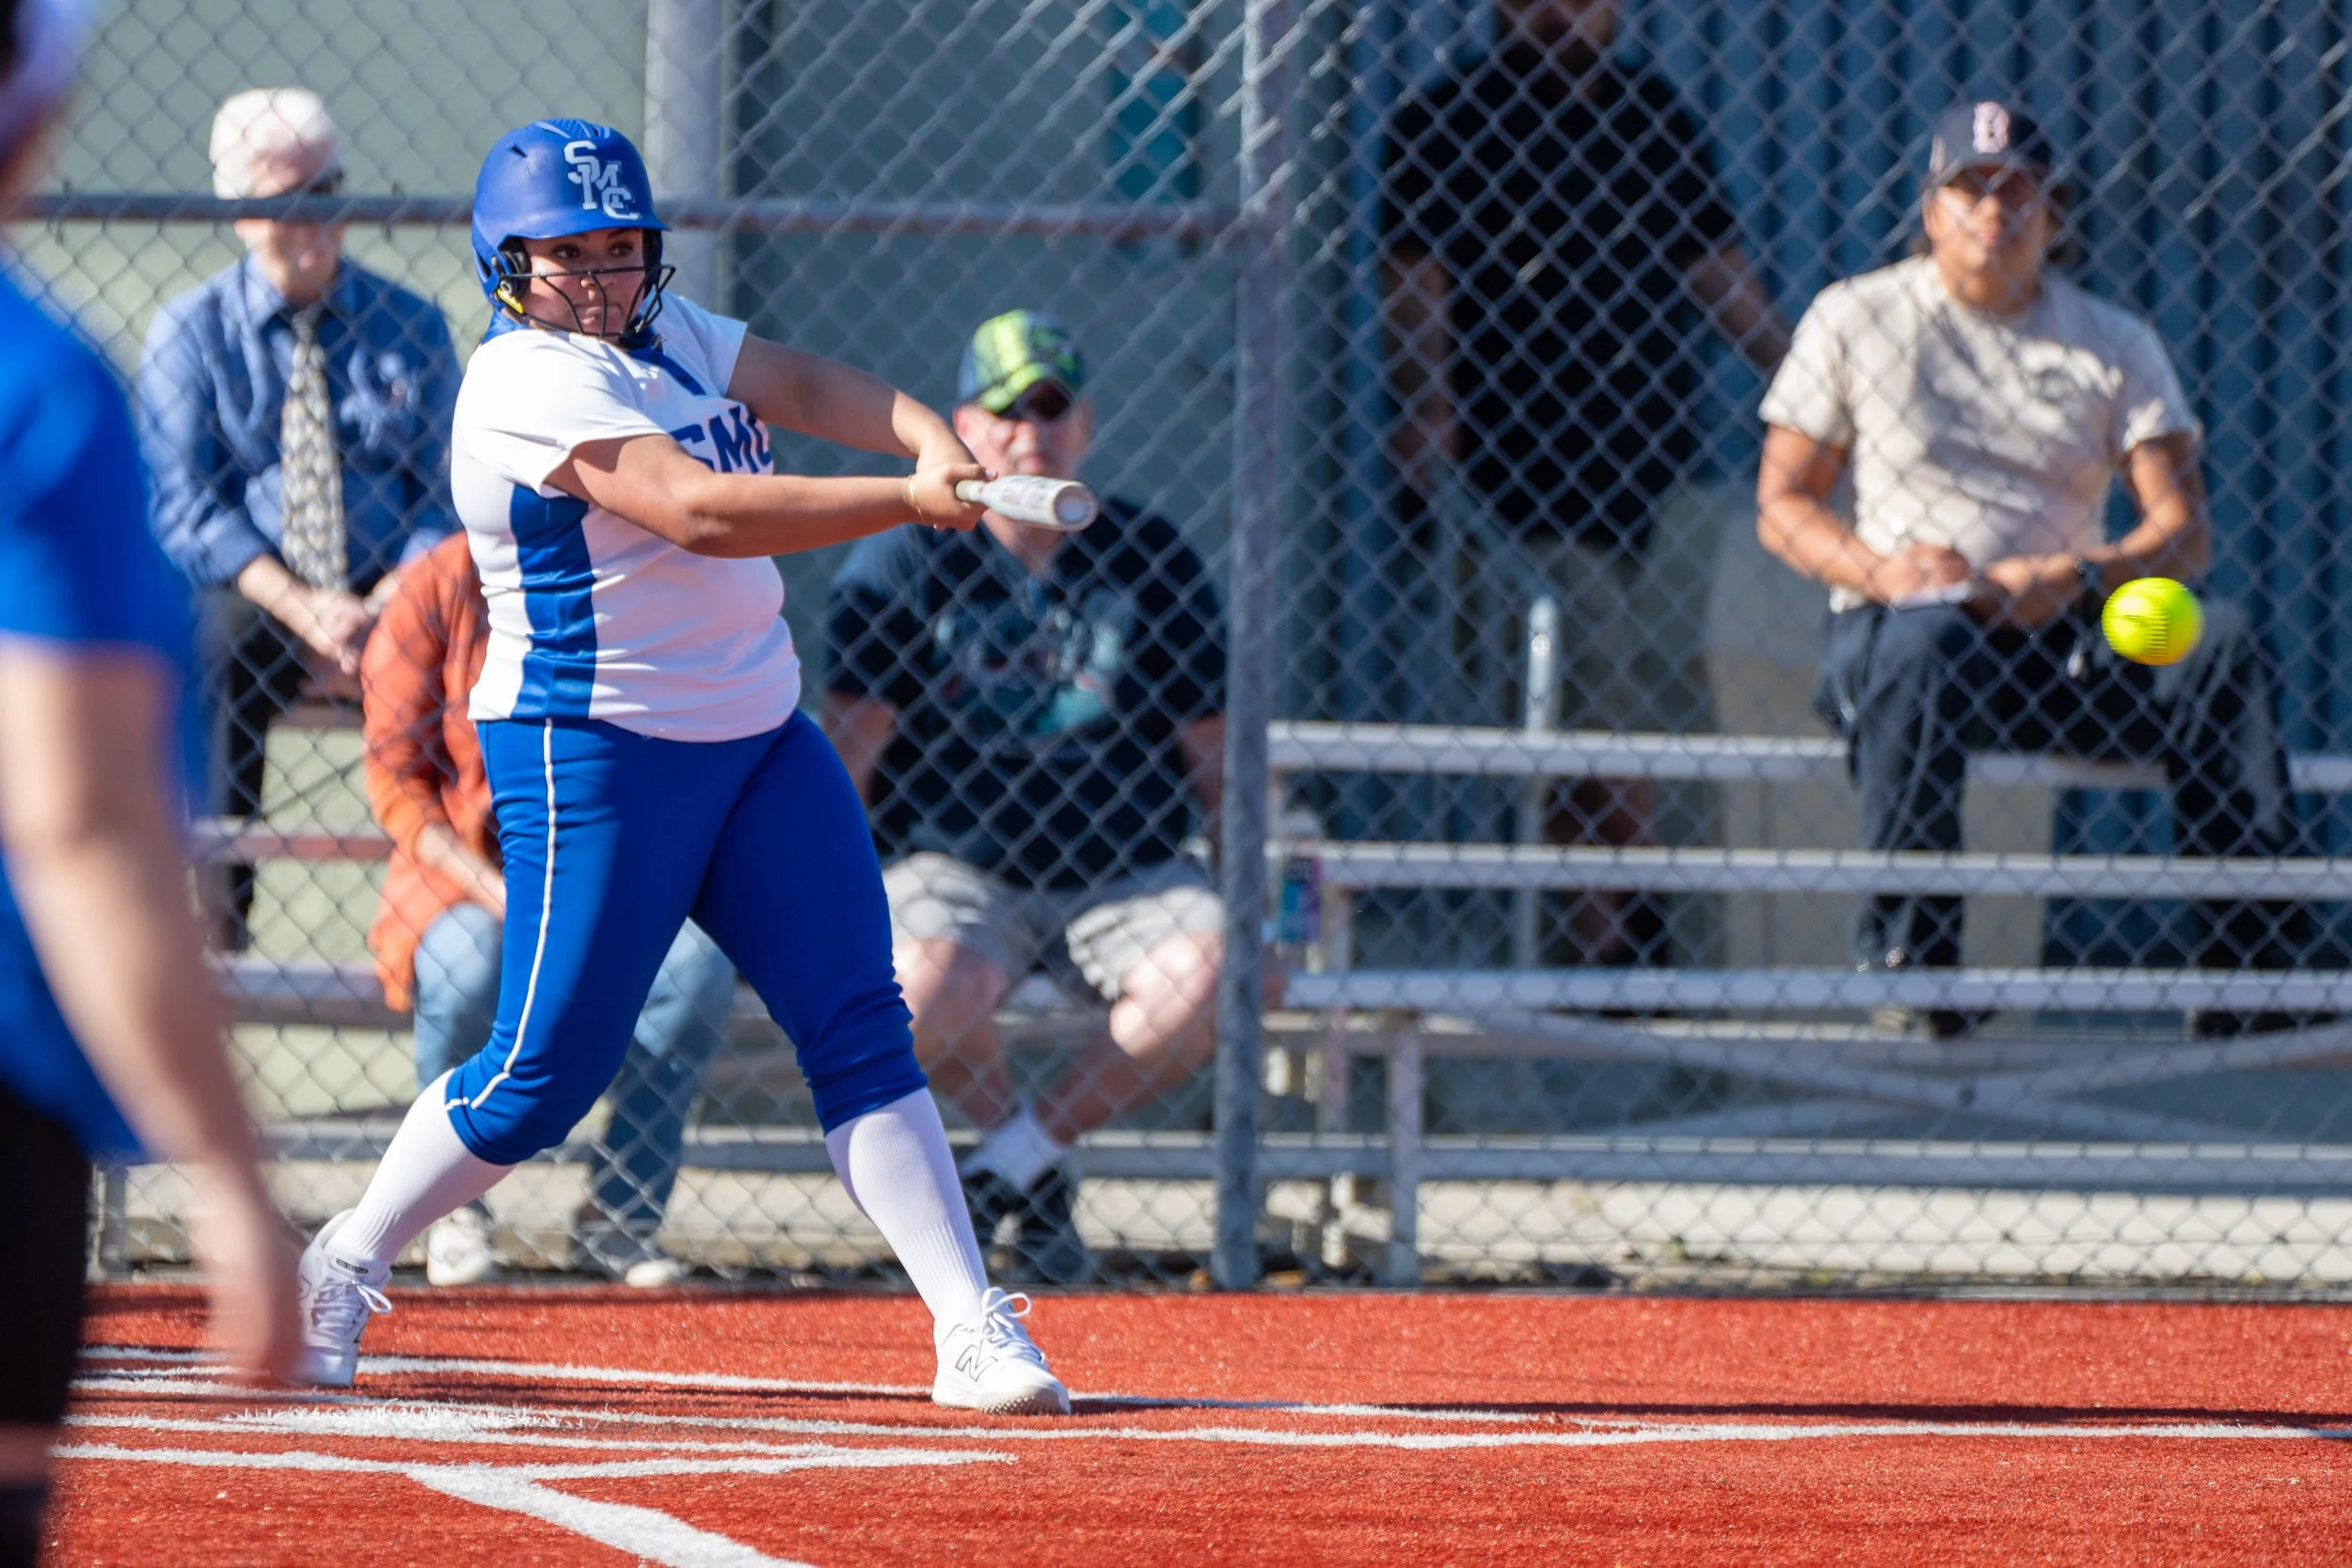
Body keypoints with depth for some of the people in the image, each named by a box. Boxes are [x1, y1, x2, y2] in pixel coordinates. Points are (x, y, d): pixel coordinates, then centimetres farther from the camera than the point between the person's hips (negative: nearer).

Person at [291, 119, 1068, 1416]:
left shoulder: (670, 335, 11)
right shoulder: (530, 382, -17)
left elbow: (799, 385, -3)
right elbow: (699, 510, -27)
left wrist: (928, 437, -24)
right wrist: (914, 503, -30)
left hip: (759, 738, 8)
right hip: (596, 758, -8)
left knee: (860, 1028, -1)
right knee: (545, 1067, -6)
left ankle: (973, 1332, -3)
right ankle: (341, 1271, 14)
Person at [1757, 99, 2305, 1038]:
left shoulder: (2114, 345, 13)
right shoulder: (1853, 319, 9)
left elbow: (2184, 530, 4)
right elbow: (1782, 505, 7)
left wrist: (2073, 579, -17)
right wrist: (1879, 571, -14)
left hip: (2068, 641, 2)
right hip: (1885, 632, -2)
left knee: (2220, 644, -27)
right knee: (1924, 638, -40)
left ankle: (2249, 972, -33)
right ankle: (1900, 967, -41)